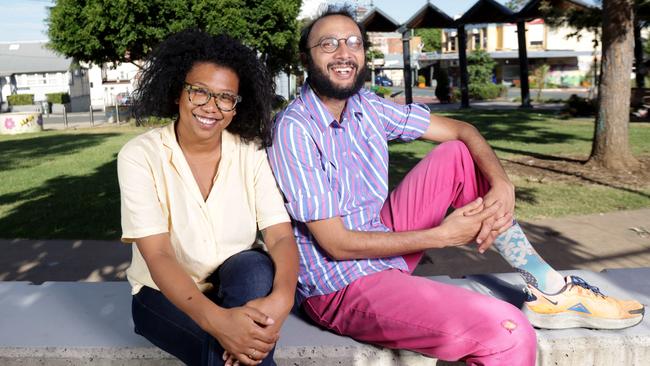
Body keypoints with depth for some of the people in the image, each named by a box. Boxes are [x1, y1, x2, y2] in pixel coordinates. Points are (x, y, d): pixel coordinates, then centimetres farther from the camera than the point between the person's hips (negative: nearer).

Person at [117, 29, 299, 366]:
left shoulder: (250, 152, -7)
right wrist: (216, 319, -41)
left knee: (254, 267, -32)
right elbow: (157, 256, -23)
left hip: (242, 286, 3)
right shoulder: (139, 156, -14)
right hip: (166, 295, -2)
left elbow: (282, 237, -17)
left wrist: (280, 299, -40)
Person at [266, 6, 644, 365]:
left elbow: (461, 130, 3)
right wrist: (442, 235, -17)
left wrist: (501, 184, -17)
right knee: (506, 330, -26)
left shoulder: (367, 107, 1)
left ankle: (551, 290, 1)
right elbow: (336, 244, -20)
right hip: (340, 288, -8)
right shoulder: (294, 130, -19)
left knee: (459, 155, 1)